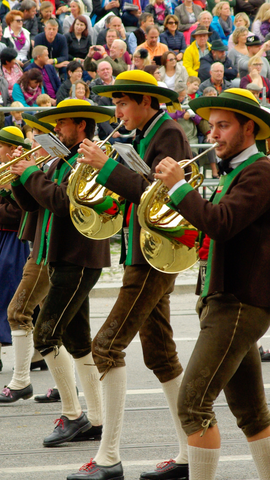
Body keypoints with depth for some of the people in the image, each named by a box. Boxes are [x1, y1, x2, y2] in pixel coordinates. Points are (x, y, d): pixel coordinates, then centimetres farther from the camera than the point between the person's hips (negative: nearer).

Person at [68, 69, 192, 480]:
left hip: (155, 260, -10)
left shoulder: (170, 136, -12)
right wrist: (105, 172, 2)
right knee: (160, 354, 12)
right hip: (143, 257, 10)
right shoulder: (147, 137, 16)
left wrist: (106, 167, -25)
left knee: (108, 346, -14)